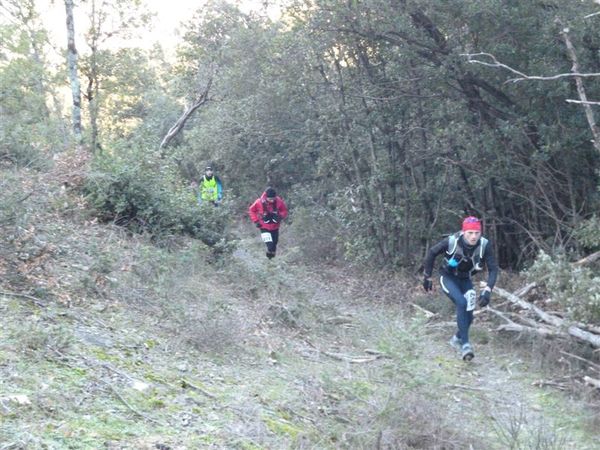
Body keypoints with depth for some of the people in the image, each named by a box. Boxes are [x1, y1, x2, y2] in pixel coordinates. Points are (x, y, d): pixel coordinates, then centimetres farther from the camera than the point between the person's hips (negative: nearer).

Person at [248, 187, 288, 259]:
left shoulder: (279, 201, -19)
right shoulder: (259, 202, -22)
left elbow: (284, 211, -2)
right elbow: (251, 210, -3)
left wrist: (280, 216, -22)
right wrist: (256, 221, -9)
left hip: (275, 227, 3)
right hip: (264, 227, -3)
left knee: (274, 243, 16)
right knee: (270, 246, -16)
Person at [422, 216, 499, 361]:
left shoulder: (484, 245, -24)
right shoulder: (452, 241, -29)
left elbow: (493, 269, -19)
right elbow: (432, 253, -12)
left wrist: (487, 291, -32)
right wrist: (427, 277, -6)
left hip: (465, 279, 3)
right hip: (448, 277, -3)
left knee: (468, 317, 1)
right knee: (461, 303, -29)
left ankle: (457, 338, 33)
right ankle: (465, 344, -24)